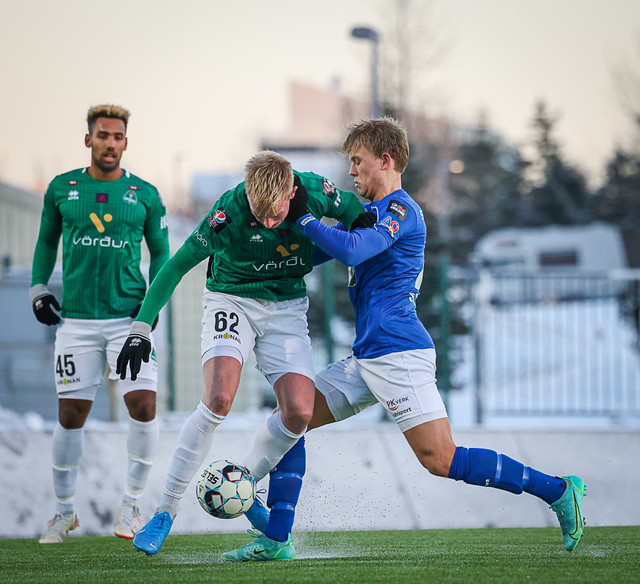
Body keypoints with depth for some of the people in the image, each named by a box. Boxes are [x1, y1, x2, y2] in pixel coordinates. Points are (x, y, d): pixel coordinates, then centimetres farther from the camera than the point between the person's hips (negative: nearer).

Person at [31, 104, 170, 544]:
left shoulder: (145, 195, 4)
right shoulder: (62, 189, 6)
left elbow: (160, 252, 13)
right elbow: (47, 241, 19)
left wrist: (154, 299, 0)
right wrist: (38, 288, 9)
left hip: (130, 318, 0)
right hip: (77, 320, 0)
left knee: (144, 405, -12)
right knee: (71, 415, 0)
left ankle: (131, 505, 6)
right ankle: (65, 511, 16)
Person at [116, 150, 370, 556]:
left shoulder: (315, 191, -18)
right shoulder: (228, 213, -24)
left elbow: (352, 210, 8)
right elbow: (177, 266, -15)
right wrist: (141, 329, -16)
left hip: (287, 306, 3)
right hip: (232, 299, -3)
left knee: (299, 412, -16)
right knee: (220, 398, -26)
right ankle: (166, 511, -16)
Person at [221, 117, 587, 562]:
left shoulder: (400, 210, -8)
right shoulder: (373, 211, 21)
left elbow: (351, 249, -24)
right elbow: (318, 253, 32)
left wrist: (303, 218, -13)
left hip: (398, 355, -10)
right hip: (366, 359, 10)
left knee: (441, 461, -15)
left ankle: (559, 491, -8)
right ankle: (275, 540, 7)